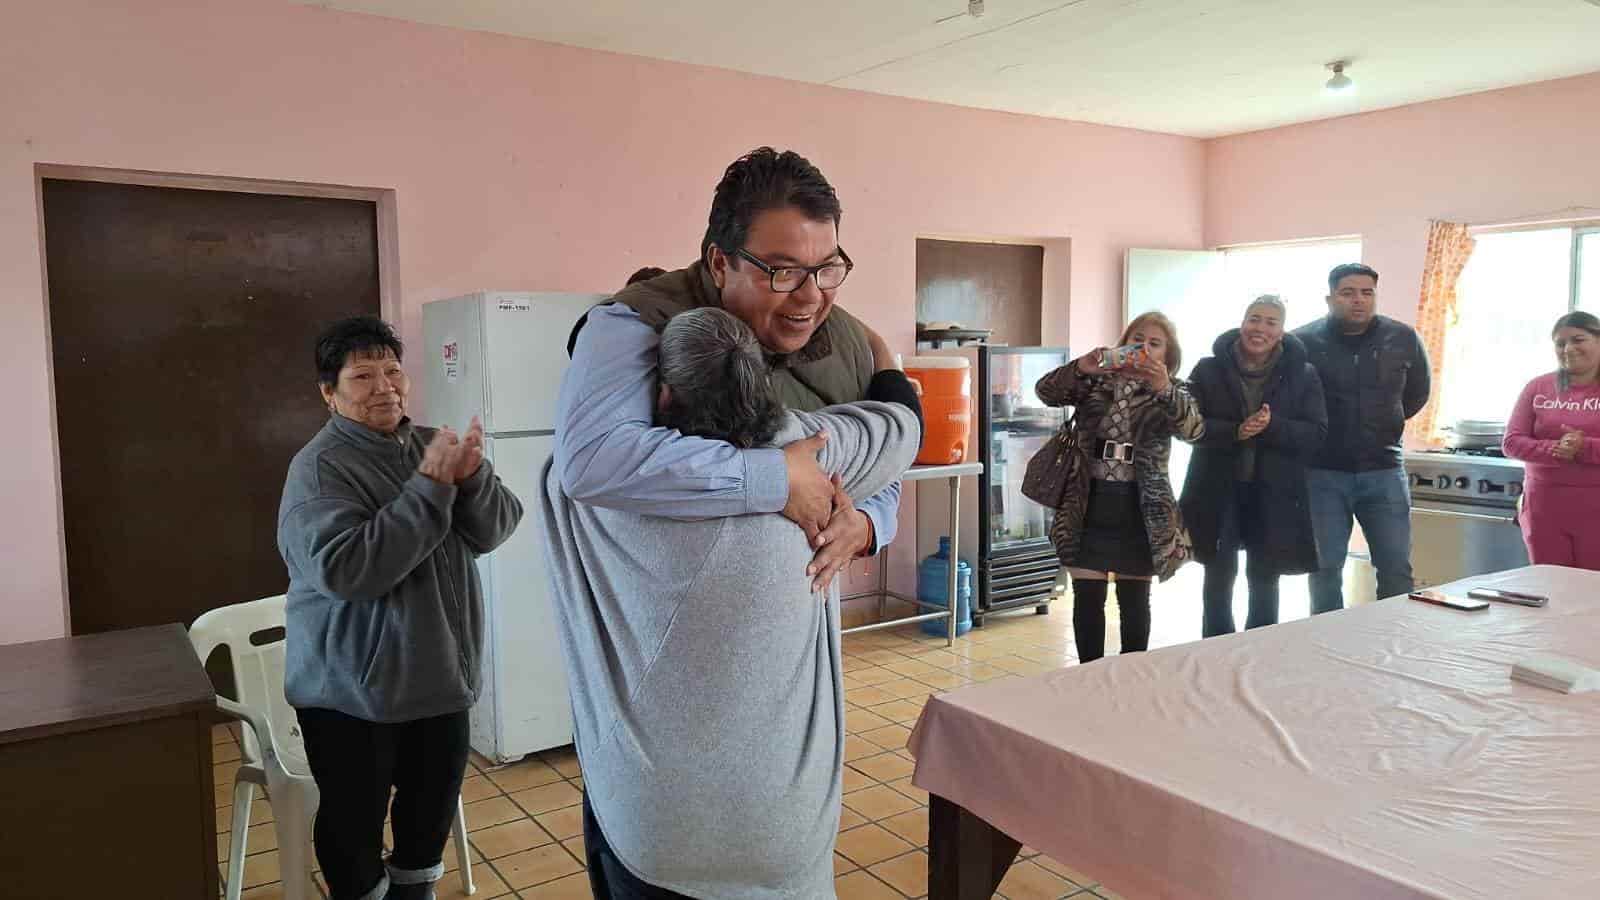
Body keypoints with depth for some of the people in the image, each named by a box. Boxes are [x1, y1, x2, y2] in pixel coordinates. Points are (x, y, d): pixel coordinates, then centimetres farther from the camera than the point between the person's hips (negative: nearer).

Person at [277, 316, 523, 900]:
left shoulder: (431, 447, 3)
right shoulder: (319, 468, -14)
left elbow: (494, 530, -3)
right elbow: (345, 569, -27)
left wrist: (472, 476, -23)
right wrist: (431, 488, -28)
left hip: (440, 674, 6)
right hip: (353, 691, -5)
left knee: (433, 810, 21)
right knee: (354, 823, 9)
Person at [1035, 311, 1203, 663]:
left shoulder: (1171, 394, 0)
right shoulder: (1094, 381, 3)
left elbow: (1193, 428, -19)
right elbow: (1046, 392, -10)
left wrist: (1164, 388, -37)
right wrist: (1079, 368, -29)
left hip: (1141, 513, 0)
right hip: (1087, 509, 1)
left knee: (1135, 602, 11)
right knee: (1087, 600, 6)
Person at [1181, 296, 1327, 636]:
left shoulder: (1302, 375, 2)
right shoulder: (1208, 370, -1)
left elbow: (1316, 433, -4)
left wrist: (1271, 427, -21)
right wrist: (1235, 431, -22)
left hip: (1274, 494, 1)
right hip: (1217, 490, -1)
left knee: (1264, 578, 11)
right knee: (1219, 575, 4)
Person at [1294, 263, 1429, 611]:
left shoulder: (1403, 339, 0)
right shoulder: (1302, 342, -9)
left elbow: (1418, 393, 18)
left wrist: (1384, 422, 15)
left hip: (1384, 471, 2)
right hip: (1323, 474, -2)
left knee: (1397, 569, 7)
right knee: (1325, 569, 6)